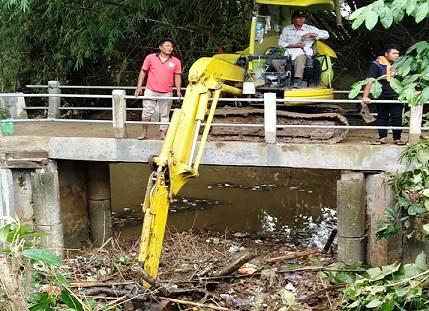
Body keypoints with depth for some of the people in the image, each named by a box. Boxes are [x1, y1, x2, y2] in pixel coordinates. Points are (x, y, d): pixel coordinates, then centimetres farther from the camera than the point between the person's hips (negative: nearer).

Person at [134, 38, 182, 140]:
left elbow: (177, 76, 6)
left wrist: (178, 91, -4)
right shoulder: (150, 58, 0)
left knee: (165, 114, 6)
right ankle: (144, 133, 12)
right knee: (146, 112, 0)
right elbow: (143, 72, 4)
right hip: (151, 91, -1)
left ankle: (163, 134, 15)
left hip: (166, 93, 1)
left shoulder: (176, 61, 3)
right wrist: (139, 87, -1)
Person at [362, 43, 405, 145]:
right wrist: (365, 96, -21)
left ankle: (397, 138, 10)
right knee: (382, 117, 9)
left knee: (397, 117, 1)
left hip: (397, 96, 2)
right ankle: (382, 137, 18)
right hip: (382, 97, -2)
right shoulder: (377, 64, -9)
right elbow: (369, 81, -15)